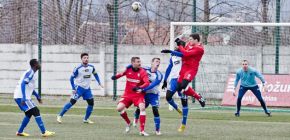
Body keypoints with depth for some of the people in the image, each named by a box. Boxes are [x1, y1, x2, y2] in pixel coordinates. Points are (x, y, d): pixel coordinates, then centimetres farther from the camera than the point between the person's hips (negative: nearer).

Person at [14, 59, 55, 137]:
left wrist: (37, 96, 32)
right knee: (36, 112, -11)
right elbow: (23, 84, -24)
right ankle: (44, 132, -14)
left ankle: (20, 132, 20)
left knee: (29, 114, 18)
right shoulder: (30, 73, -13)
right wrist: (23, 98, -29)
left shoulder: (31, 73, 18)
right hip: (21, 97, -10)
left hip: (19, 97, 10)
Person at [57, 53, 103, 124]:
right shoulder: (78, 68, -14)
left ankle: (86, 119, 16)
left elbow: (95, 74, 20)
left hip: (87, 88, 5)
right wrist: (73, 89, -13)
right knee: (72, 101, -14)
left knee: (91, 103, -1)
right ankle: (60, 116, -6)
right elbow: (72, 78, -7)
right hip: (79, 87, -5)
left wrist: (99, 82, 10)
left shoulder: (91, 67, 0)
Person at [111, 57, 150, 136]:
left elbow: (147, 83, -26)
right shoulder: (128, 70, -5)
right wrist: (115, 77, -6)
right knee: (119, 108, -12)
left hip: (138, 94, -3)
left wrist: (139, 88, -44)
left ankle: (142, 130, -19)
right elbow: (121, 74, 15)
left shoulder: (142, 72, -14)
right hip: (128, 94, 3)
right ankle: (128, 123, 15)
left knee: (142, 108, -25)